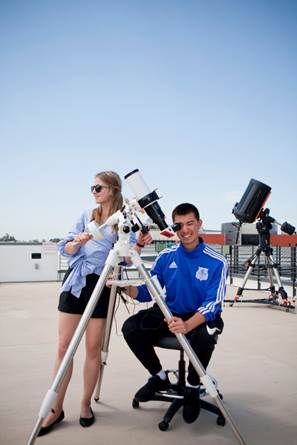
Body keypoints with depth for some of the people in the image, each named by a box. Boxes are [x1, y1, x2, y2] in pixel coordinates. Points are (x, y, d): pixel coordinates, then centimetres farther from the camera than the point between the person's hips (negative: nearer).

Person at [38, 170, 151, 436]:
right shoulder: (86, 216, 12)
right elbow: (66, 249, 6)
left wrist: (139, 245, -22)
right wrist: (78, 242, -15)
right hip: (76, 282, 3)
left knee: (93, 347, 3)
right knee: (64, 346, 2)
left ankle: (86, 404, 21)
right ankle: (56, 409, 13)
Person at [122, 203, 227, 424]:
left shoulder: (216, 262, -14)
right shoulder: (166, 256, -3)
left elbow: (213, 304, -21)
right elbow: (148, 291, 0)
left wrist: (187, 325, -40)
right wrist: (128, 288, -24)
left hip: (202, 318, -3)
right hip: (168, 313, 4)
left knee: (204, 336, -37)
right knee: (131, 328, -19)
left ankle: (193, 388, -3)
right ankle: (159, 377, 8)